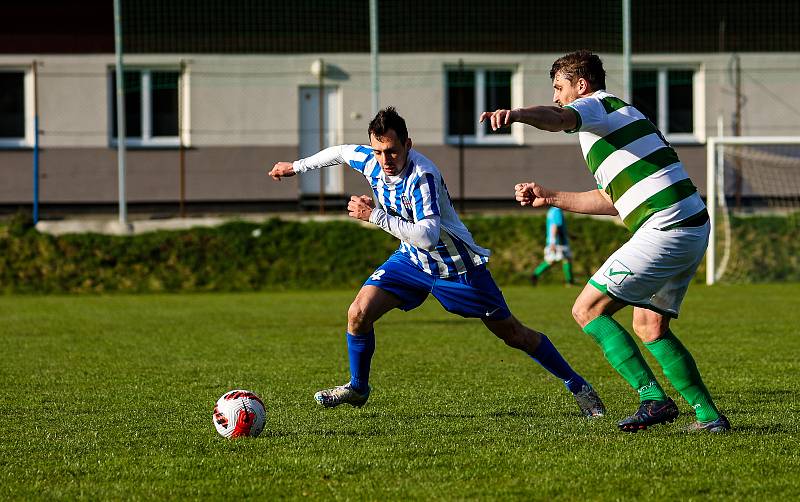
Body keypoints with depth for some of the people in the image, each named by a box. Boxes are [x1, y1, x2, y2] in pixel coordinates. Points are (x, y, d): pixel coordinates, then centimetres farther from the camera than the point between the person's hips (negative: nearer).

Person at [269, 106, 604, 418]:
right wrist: (297, 166, 20)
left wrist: (375, 216, -39)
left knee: (512, 333, 0)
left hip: (456, 265, -6)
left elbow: (428, 235, -41)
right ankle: (357, 389, 15)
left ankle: (576, 385, 15)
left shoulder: (422, 176, -33)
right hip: (412, 259, 6)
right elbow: (341, 152, 11)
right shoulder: (370, 161, -12)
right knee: (359, 314, -9)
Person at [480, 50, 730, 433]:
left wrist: (515, 114, -48)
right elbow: (612, 200, 31)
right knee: (649, 326, 19)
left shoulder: (596, 105, -2)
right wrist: (550, 198, 33)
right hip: (694, 228, 10)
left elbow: (556, 118, -29)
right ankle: (710, 415, 15)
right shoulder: (620, 112, 28)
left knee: (587, 310, -4)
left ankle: (653, 399, -12)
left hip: (664, 229, -10)